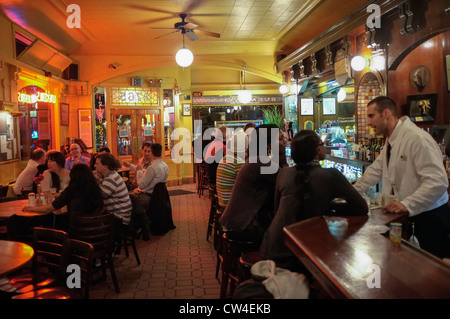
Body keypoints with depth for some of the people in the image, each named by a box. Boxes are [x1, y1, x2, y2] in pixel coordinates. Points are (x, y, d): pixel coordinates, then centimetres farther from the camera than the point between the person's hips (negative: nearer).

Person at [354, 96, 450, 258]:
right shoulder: (391, 141, 5)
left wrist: (407, 204, -31)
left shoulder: (417, 138, -24)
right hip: (409, 215, 8)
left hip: (430, 217, -8)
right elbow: (376, 170, 13)